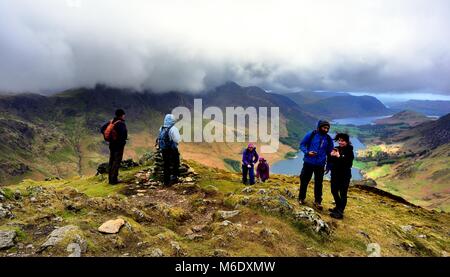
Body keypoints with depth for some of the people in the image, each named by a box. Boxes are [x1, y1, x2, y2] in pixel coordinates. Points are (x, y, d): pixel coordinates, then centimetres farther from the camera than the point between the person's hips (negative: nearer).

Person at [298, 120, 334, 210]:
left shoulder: (328, 139, 3)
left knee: (318, 183, 7)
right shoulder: (311, 135, -6)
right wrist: (307, 152, -18)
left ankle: (317, 201, 22)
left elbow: (329, 152, 12)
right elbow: (302, 144, 0)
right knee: (304, 181, 9)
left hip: (320, 165, 2)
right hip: (308, 163, -2)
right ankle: (301, 198, 27)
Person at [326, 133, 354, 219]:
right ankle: (338, 207, 37)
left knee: (343, 194, -2)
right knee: (334, 191, 18)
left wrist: (339, 157, -27)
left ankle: (340, 212, 2)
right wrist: (331, 156, -18)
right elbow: (330, 161, 3)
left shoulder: (349, 151, -12)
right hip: (335, 174, 7)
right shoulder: (336, 149, 2)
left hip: (345, 176, -6)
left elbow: (349, 164, -22)